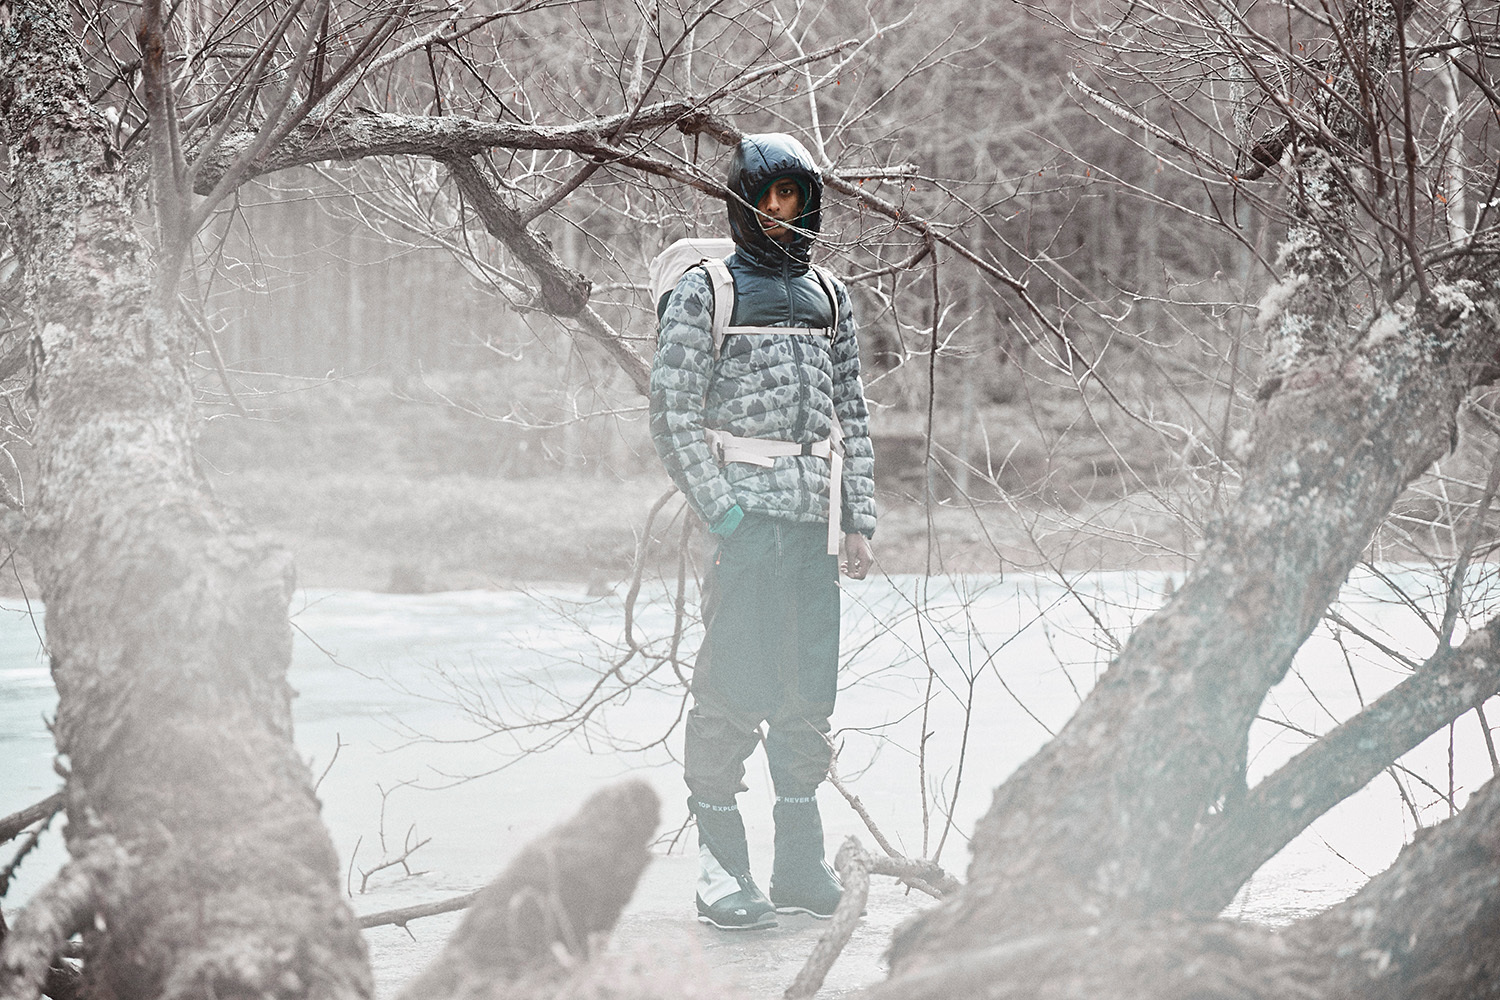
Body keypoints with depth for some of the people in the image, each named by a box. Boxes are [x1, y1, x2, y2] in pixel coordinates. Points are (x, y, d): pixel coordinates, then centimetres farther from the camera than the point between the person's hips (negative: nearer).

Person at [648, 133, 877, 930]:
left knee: (811, 686, 8)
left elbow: (852, 416, 17)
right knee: (733, 685, -7)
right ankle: (720, 864, -3)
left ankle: (801, 859, 17)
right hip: (746, 513, -5)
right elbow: (674, 414, -5)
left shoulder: (829, 297, 16)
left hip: (814, 518, 5)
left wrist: (859, 520, 10)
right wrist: (720, 507, -13)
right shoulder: (704, 292, 0)